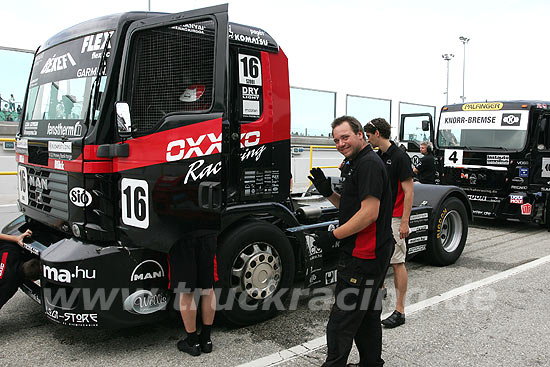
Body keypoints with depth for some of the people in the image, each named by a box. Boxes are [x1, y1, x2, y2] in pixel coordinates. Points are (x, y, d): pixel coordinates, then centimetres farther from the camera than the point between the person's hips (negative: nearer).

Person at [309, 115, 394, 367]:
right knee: (367, 315, 20)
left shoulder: (369, 164, -16)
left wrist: (333, 236, -18)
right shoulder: (355, 164, 17)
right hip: (370, 254, 11)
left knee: (342, 318, -3)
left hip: (363, 258, -11)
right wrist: (327, 192, 6)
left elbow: (369, 213, -23)